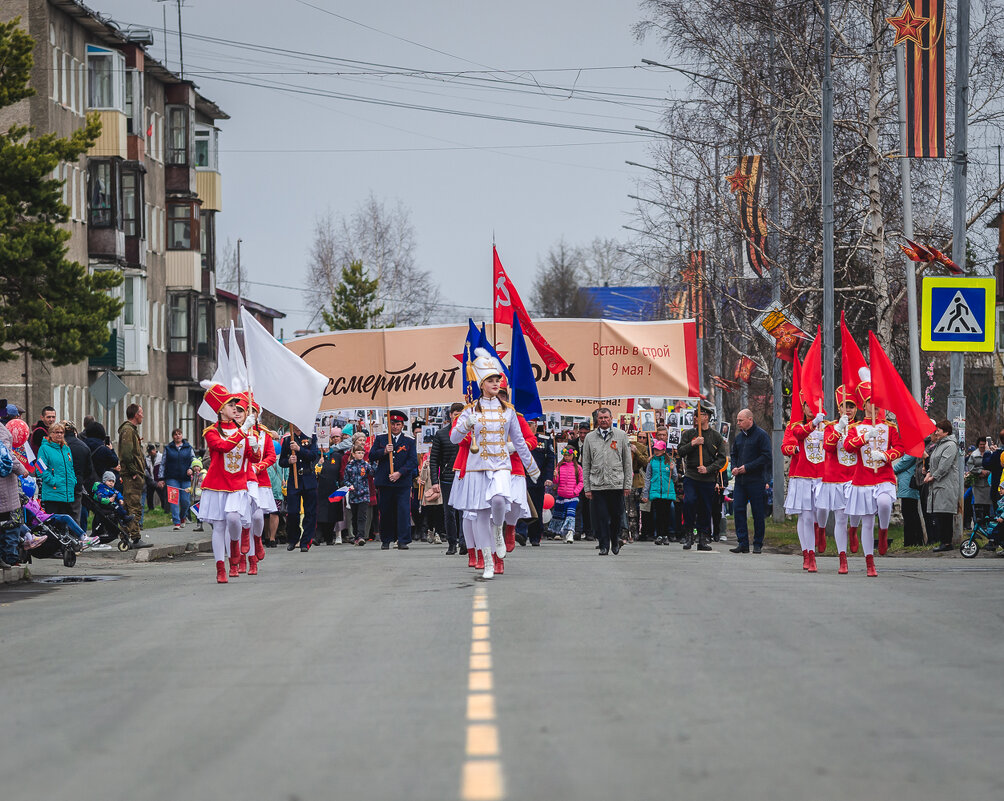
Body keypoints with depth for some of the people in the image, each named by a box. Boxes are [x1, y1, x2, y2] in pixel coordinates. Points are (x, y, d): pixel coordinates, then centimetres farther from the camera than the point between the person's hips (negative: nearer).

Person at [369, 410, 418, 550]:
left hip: (403, 482, -1)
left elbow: (413, 461, 0)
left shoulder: (409, 442, 8)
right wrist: (384, 451, -13)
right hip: (384, 482, 1)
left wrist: (399, 473, -12)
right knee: (385, 512, 5)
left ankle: (403, 541, -7)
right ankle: (386, 541, 15)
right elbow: (371, 456, 6)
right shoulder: (380, 439, 12)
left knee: (403, 511, -9)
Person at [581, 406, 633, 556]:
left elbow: (627, 462, 8)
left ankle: (615, 541, 25)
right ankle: (604, 545, 3)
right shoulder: (590, 438, 9)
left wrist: (627, 485, 1)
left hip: (617, 484, 0)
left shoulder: (621, 436, 7)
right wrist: (586, 487, 3)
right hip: (597, 485, 1)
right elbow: (586, 465, 10)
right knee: (600, 517, -4)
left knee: (616, 516, 4)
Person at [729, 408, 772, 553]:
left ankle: (758, 544, 7)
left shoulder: (761, 435, -6)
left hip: (756, 481, -6)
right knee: (738, 510, -2)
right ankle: (743, 543, 1)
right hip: (740, 480, 6)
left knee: (758, 513, 0)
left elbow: (766, 456, -12)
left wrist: (747, 467, -15)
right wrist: (734, 467, 4)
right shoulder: (738, 437, 15)